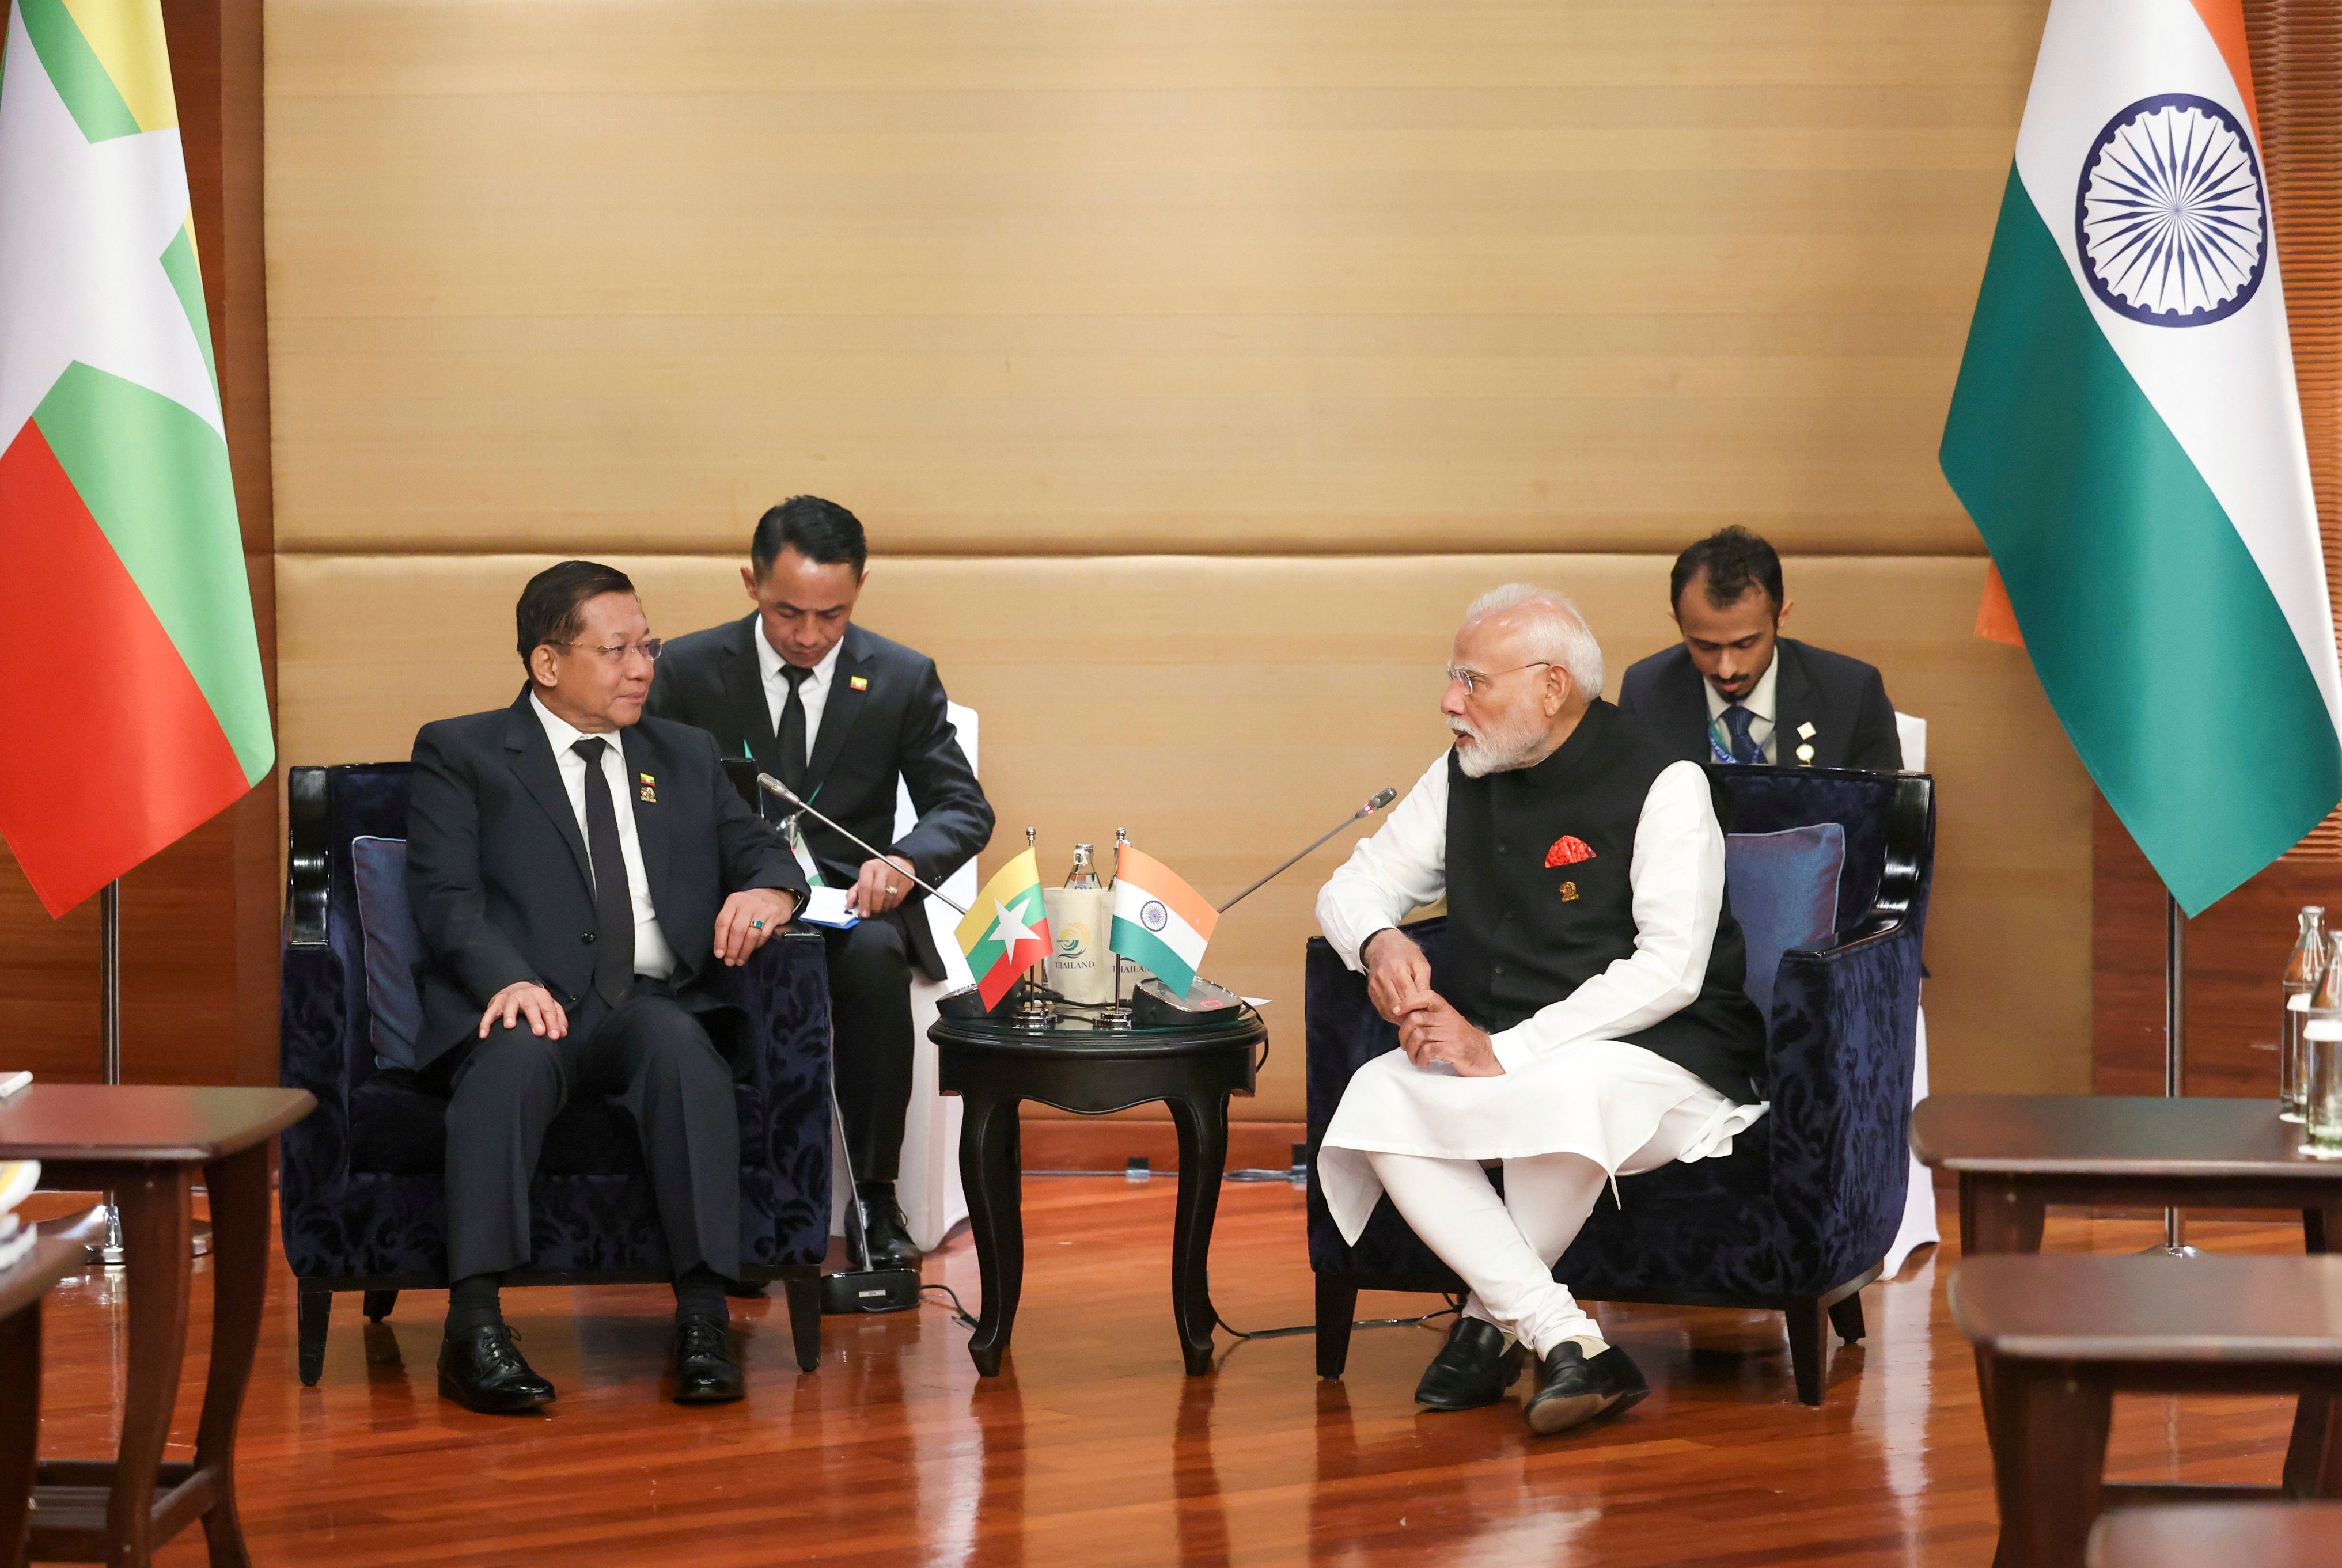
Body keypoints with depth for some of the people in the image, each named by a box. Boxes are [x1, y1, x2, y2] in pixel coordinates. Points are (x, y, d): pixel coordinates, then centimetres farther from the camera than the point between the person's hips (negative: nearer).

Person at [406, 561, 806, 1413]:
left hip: (657, 1005, 3)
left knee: (680, 1042, -33)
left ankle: (703, 1316, -40)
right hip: (528, 1007, -3)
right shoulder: (459, 753, 12)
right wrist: (509, 978, -22)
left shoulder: (686, 756, 27)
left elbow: (762, 853, 24)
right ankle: (474, 1326, -44)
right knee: (516, 1058, -38)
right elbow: (446, 894, -1)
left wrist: (771, 892, -4)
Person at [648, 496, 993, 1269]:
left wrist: (905, 860, -19)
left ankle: (875, 1196, -25)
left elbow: (966, 809, 4)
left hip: (852, 903, 1)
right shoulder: (689, 670, 4)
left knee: (873, 958, -36)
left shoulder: (904, 678, 6)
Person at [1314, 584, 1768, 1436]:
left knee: (1568, 1085, -40)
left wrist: (1505, 1052, -23)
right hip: (1495, 1059, 6)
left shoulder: (1664, 786, -9)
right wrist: (1380, 942, -8)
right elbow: (1353, 885, 19)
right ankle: (1566, 1344, -29)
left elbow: (1671, 972, -17)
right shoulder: (1462, 779, 10)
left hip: (1657, 1056, -6)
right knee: (1376, 1096, -25)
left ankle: (1492, 1321, -14)